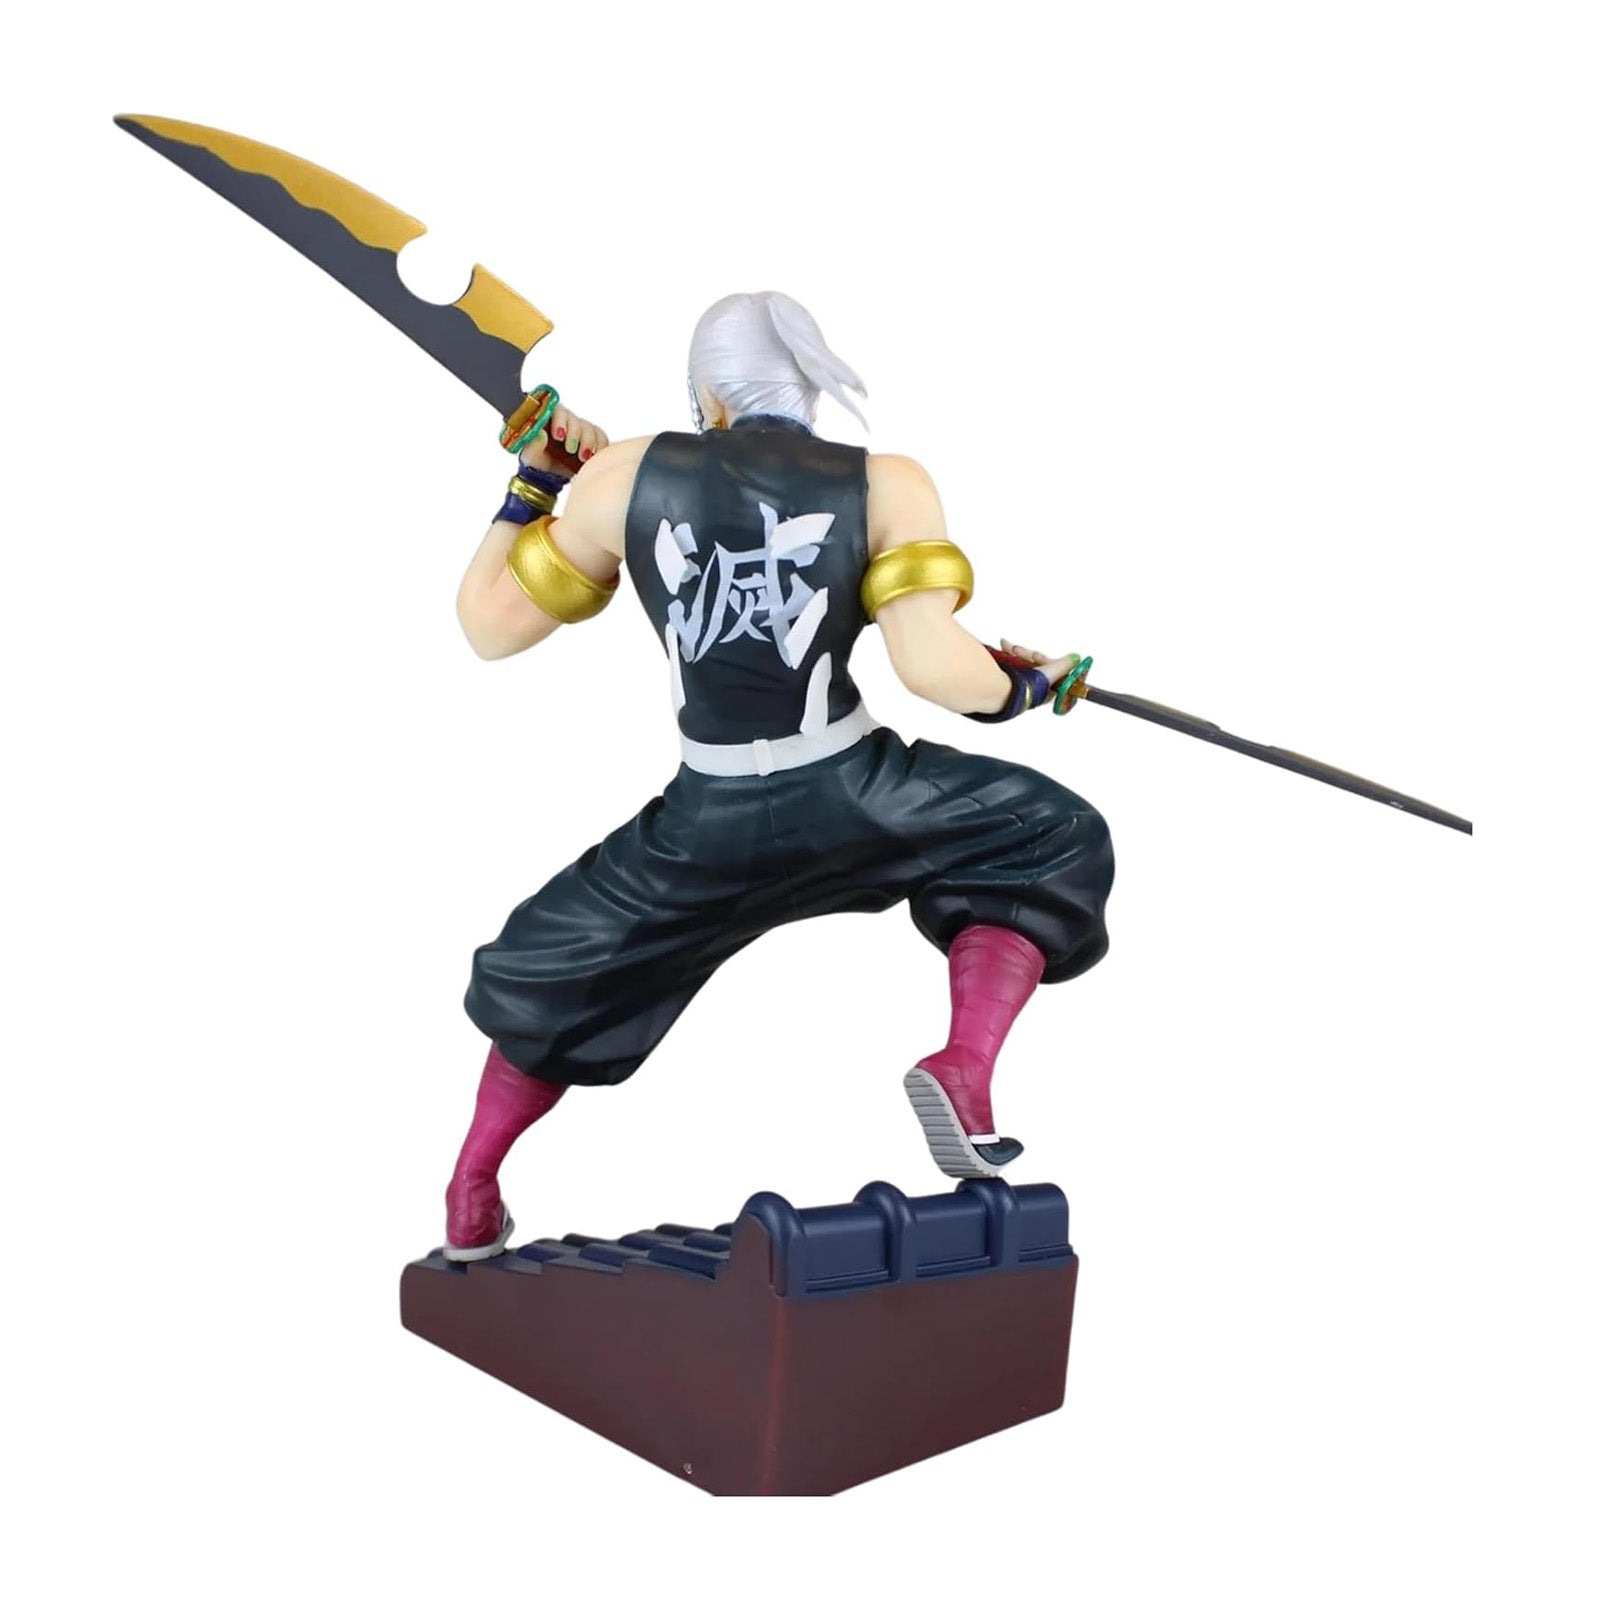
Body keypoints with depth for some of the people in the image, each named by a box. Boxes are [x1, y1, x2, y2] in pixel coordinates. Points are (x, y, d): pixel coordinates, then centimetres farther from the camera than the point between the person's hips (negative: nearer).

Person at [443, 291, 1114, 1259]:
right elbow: (934, 669, -13)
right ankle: (965, 1070, 3)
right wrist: (1019, 688, 9)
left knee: (556, 972, 29)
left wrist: (536, 483, 22)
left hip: (710, 827, 3)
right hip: (855, 799, -2)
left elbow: (489, 625, 10)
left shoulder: (622, 478, 4)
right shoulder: (887, 486, 0)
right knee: (1053, 842, 23)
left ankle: (471, 1200, 38)